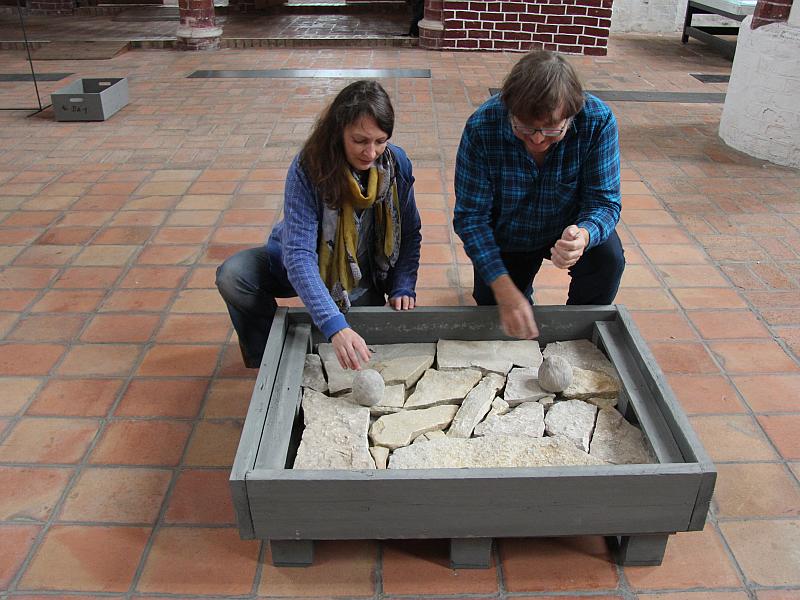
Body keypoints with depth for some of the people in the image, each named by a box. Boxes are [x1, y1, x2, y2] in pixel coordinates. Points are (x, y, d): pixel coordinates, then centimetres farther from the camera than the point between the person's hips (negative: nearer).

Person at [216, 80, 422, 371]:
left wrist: (403, 287, -20)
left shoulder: (397, 163, -19)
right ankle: (267, 361, 2)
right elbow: (298, 254, -38)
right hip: (301, 270, -2)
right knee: (231, 277, -26)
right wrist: (334, 325, -50)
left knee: (364, 354, -18)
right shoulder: (307, 168, -29)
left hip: (362, 278, 2)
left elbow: (409, 235, -5)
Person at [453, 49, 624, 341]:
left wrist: (584, 235, -50)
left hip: (569, 228, 0)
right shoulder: (482, 127, -31)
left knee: (608, 259, -28)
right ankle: (521, 290, 39)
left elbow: (604, 201, -24)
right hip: (505, 238, 0)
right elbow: (470, 216, -27)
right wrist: (504, 289, -37)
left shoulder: (598, 121, -29)